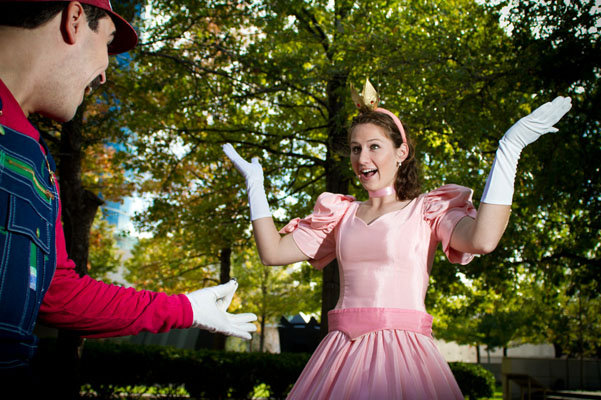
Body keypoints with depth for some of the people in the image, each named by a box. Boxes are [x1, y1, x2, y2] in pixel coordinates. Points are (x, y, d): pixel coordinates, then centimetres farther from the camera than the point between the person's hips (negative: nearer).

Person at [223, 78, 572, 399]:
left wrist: (509, 148, -14)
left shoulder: (427, 210, 3)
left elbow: (483, 240, -17)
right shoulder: (341, 213, 16)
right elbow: (273, 252, 14)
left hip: (404, 351, -4)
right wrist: (255, 184, 19)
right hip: (343, 351, 4)